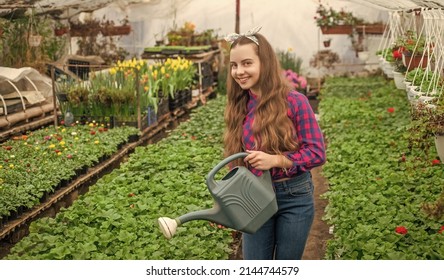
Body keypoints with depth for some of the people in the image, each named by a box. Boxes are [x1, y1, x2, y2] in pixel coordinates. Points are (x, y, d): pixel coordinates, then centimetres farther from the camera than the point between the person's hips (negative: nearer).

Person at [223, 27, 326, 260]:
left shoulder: (294, 101, -13)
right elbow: (238, 160, 8)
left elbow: (317, 152, -14)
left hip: (294, 197, -3)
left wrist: (276, 160, -26)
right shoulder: (238, 107, 0)